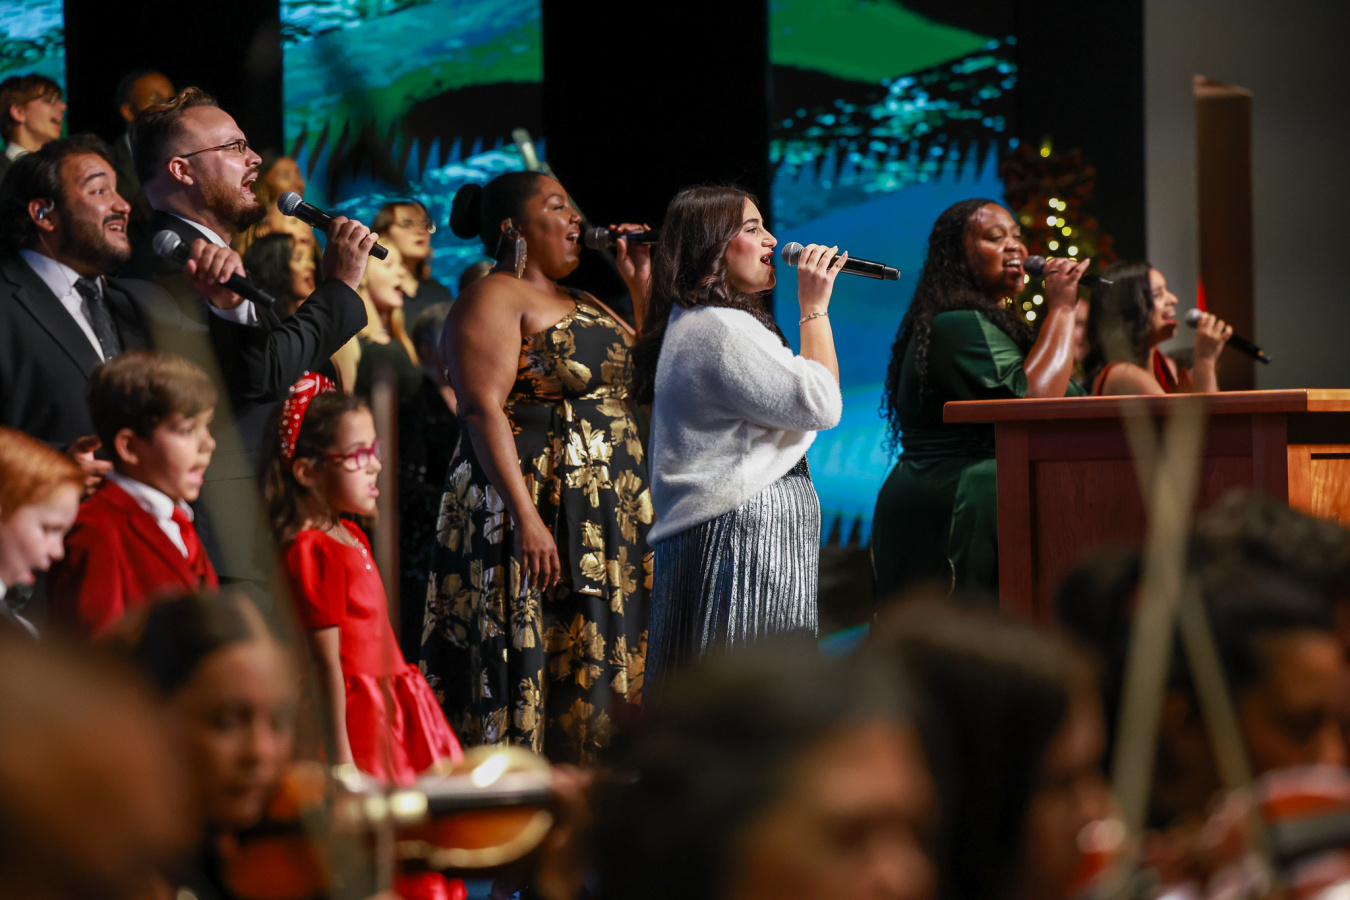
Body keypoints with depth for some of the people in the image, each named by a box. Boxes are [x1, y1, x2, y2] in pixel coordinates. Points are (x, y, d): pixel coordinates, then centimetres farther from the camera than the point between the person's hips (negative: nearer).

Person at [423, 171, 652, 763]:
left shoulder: (583, 306, 21)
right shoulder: (493, 299, -6)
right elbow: (483, 410, -16)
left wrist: (643, 289, 16)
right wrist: (526, 519, -25)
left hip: (608, 524, 9)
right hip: (536, 518, -8)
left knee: (602, 678, 6)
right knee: (538, 672, -10)